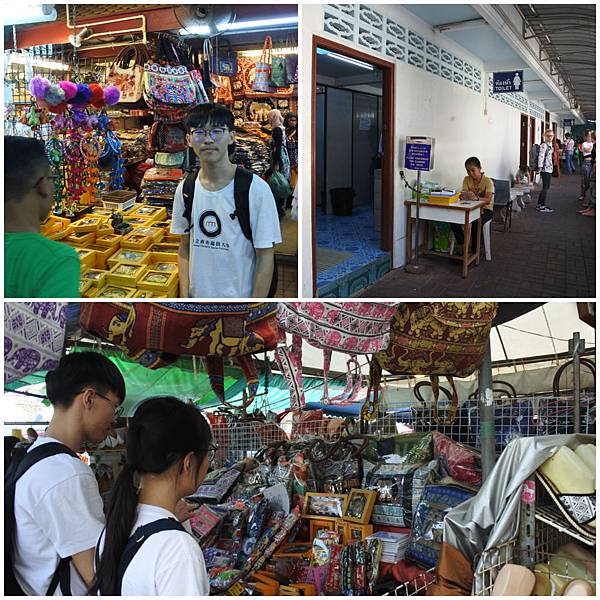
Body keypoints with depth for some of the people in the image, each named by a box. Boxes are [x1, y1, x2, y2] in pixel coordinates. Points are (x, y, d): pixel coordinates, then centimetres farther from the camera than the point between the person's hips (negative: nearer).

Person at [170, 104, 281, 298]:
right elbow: (185, 247, 8)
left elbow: (265, 257, -12)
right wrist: (184, 296, 0)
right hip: (198, 294, 4)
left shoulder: (256, 189, -15)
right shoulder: (185, 189, 0)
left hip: (239, 296, -4)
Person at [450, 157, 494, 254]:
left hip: (485, 210, -4)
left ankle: (474, 250, -14)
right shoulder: (467, 179, 4)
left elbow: (488, 200, -22)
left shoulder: (488, 181, -10)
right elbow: (463, 196, -6)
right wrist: (463, 195, -33)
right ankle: (463, 245, -9)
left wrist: (476, 198, -43)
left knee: (476, 223, -35)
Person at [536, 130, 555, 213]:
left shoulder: (549, 145, 14)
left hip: (549, 169, 10)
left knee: (545, 187, 13)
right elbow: (541, 156, -21)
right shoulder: (544, 145, -14)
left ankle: (539, 204, 19)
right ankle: (542, 207, -1)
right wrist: (540, 167, -26)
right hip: (545, 169, -10)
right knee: (545, 187, -6)